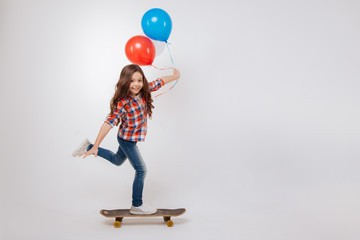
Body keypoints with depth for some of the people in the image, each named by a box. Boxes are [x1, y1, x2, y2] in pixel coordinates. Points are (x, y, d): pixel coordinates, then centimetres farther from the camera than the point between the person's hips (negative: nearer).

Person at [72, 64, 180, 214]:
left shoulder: (143, 91, -13)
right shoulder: (123, 103, -31)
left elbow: (159, 82, 3)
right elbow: (109, 123, -33)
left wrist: (175, 76, 15)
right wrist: (96, 147, -35)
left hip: (131, 138, 8)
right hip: (127, 139, -8)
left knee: (117, 161, 31)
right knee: (141, 170, 0)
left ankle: (87, 146, 36)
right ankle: (137, 206, 14)